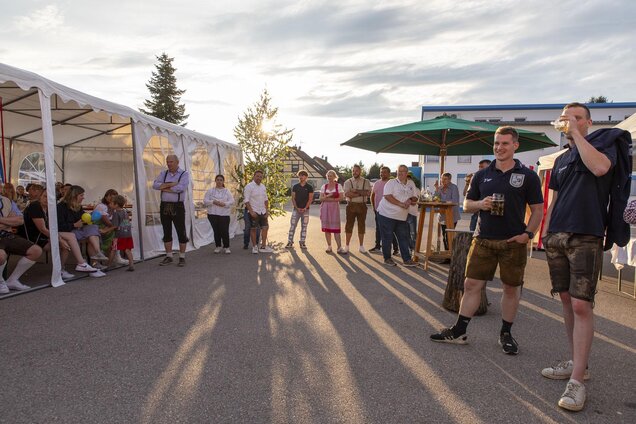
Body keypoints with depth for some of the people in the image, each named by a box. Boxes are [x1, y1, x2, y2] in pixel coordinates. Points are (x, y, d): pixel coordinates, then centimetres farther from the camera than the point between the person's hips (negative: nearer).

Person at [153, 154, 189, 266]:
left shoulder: (184, 174, -2)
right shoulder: (163, 173, 11)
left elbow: (181, 188, -19)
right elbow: (155, 185, -4)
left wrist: (165, 188, -9)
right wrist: (170, 184, -15)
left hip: (177, 207, -4)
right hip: (164, 206, 4)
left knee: (181, 233, 1)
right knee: (167, 233, 10)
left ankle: (182, 257, 11)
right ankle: (168, 257, 20)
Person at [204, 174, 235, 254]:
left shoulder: (227, 191, 9)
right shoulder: (210, 191, 10)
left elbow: (232, 201, 2)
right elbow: (205, 201, 3)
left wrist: (224, 204, -15)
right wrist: (214, 202, -13)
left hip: (224, 214, -1)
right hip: (213, 214, 1)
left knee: (225, 231, -6)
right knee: (216, 230, 3)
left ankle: (226, 247, 7)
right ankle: (218, 246, 17)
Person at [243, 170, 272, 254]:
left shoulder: (263, 186, 11)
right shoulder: (249, 186, -10)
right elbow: (246, 200, -14)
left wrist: (267, 211, 8)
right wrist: (251, 211, -20)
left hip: (262, 212, 7)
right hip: (254, 212, -6)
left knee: (265, 228, 6)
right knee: (253, 229, 1)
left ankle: (263, 246, 15)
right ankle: (254, 247, 11)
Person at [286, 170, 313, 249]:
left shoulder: (309, 187, 2)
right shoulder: (295, 186, 6)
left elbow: (310, 198, -2)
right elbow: (293, 198, 3)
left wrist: (305, 208, -13)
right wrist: (297, 208, -9)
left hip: (305, 210, -1)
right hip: (296, 209, 1)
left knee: (304, 226, 4)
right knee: (292, 226, -2)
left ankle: (302, 242, 11)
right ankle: (290, 242, 3)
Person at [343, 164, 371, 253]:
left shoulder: (366, 182, 3)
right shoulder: (348, 182, 2)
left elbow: (368, 193, -13)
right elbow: (347, 194, -13)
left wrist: (355, 191, -17)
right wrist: (361, 193, -15)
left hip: (362, 205, 1)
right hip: (351, 205, 0)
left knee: (361, 226, 8)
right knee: (348, 226, 3)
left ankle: (361, 246, 18)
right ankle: (346, 246, 13)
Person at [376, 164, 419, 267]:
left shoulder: (411, 184, 12)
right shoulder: (391, 183, -6)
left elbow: (415, 198, 14)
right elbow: (387, 196, -19)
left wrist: (410, 200, -11)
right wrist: (401, 204, -23)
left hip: (401, 217, 6)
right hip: (387, 214, -5)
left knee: (404, 238, 5)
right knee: (387, 238, 0)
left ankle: (407, 260, 10)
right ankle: (387, 258, 13)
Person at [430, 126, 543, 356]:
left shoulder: (527, 176, 2)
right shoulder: (482, 175, 9)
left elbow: (538, 210, 3)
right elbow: (466, 204, 13)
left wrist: (528, 234, -10)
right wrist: (481, 204, -9)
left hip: (513, 242, -2)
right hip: (483, 240, 2)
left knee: (511, 288, 8)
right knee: (471, 285, 3)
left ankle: (506, 334, 25)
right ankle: (459, 332, 12)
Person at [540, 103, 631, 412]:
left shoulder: (605, 142, 4)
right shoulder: (561, 159, 20)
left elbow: (600, 167, -20)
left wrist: (577, 133, -12)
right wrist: (545, 232, 15)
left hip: (586, 237, -6)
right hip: (557, 237, 7)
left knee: (581, 305, -11)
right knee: (567, 300, 9)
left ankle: (577, 381, -7)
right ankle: (577, 364, 21)